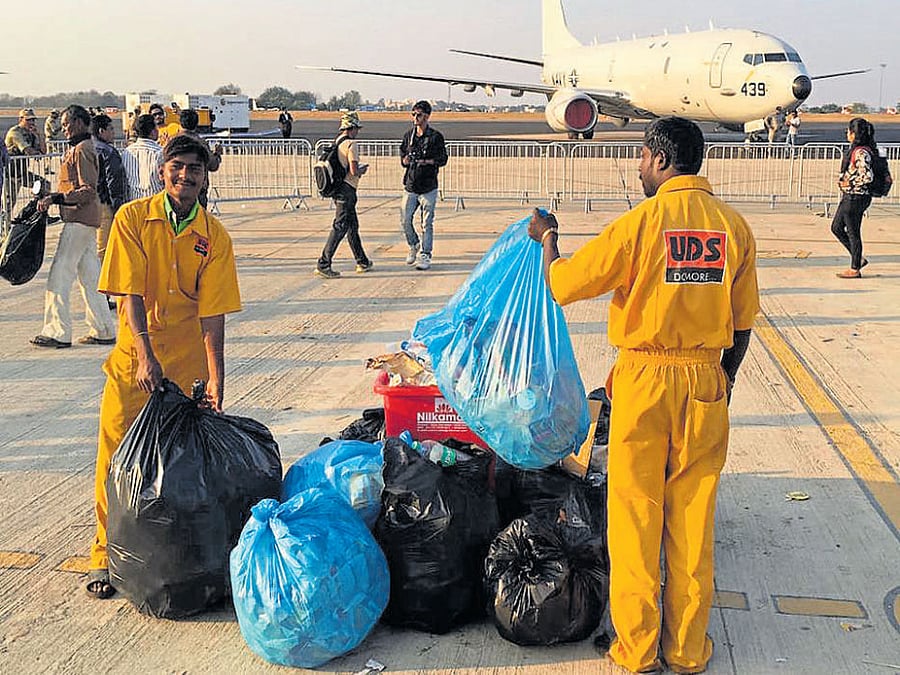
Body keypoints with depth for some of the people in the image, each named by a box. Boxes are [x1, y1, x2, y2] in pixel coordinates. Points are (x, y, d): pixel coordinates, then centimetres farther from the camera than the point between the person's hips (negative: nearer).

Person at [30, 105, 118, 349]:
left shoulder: (81, 150, -13)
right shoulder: (77, 149, 19)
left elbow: (88, 191, -20)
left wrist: (56, 198, -22)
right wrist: (53, 197, 19)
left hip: (79, 220, -10)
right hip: (88, 220, 10)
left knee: (59, 276, -7)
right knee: (90, 276, 11)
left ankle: (58, 332, -4)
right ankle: (103, 330, 14)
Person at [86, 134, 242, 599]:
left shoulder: (215, 237, -3)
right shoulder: (132, 218, -6)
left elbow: (213, 311, -7)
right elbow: (131, 292, -12)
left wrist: (216, 377, -15)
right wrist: (146, 355, -23)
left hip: (189, 362, 1)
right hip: (133, 358, -1)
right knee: (115, 459, -1)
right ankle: (105, 557, 12)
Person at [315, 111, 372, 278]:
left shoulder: (336, 143, 13)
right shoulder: (351, 144, -14)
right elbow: (354, 171, -20)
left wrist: (358, 170, 18)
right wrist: (362, 170, 1)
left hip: (337, 188, 10)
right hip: (347, 190, -10)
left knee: (353, 226, 18)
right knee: (339, 228, -7)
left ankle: (362, 262, 28)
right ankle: (323, 265, -9)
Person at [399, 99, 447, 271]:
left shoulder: (435, 136, -3)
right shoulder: (409, 135, 11)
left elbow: (443, 159, -5)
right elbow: (402, 155, 19)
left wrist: (426, 161, -21)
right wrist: (405, 160, -5)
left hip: (428, 187, -4)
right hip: (410, 186, 4)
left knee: (427, 223, -2)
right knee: (405, 219, 2)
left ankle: (425, 255, 5)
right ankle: (414, 246, 27)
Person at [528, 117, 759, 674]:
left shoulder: (641, 222, -12)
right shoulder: (734, 225, 1)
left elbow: (561, 285, -7)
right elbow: (743, 321, 7)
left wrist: (547, 238, 12)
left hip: (644, 381, -3)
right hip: (705, 382, 4)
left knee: (635, 517, 9)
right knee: (693, 518, 12)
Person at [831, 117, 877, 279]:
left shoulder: (861, 153, -20)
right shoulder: (856, 149, 10)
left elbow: (868, 176, -26)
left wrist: (848, 183, -16)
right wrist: (844, 180, 12)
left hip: (855, 198, -10)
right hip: (848, 197, 10)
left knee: (853, 233, 0)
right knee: (836, 228, 17)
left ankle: (855, 269, 11)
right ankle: (858, 259, 24)